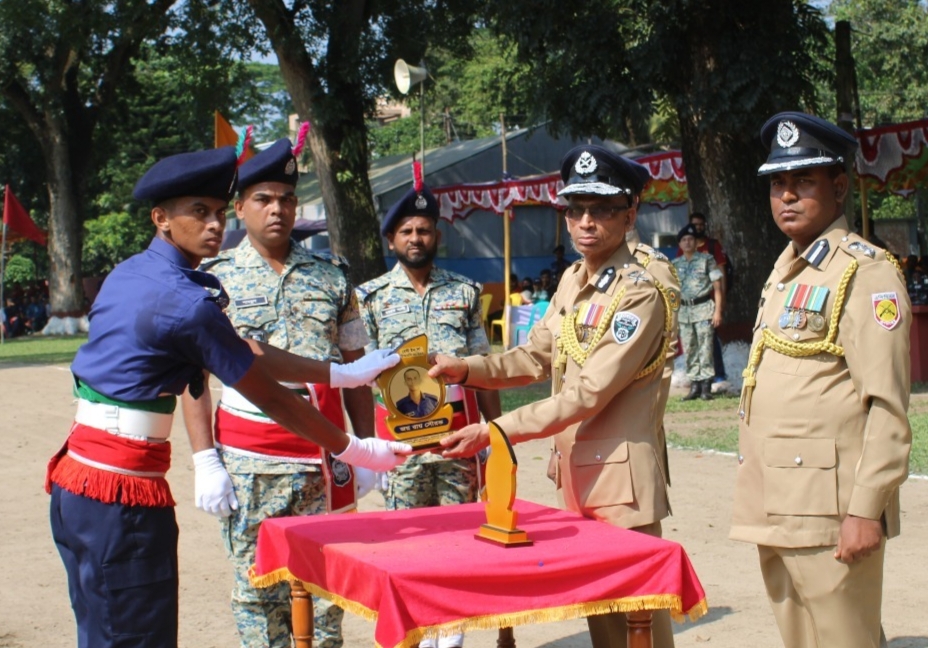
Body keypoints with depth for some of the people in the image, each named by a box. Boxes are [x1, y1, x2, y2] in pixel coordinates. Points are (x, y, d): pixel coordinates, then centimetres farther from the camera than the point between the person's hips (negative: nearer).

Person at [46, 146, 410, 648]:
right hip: (123, 493, -9)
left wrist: (343, 374, 14)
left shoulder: (129, 274, 11)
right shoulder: (187, 302, -17)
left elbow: (243, 352, 13)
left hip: (77, 477, 9)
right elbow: (270, 398, -8)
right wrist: (354, 451, 3)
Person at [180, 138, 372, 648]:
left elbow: (354, 367, 13)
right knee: (258, 591, 3)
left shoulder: (330, 276, 10)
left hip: (324, 454, 2)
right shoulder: (214, 277, 2)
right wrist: (205, 461, -9)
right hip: (250, 457, -2)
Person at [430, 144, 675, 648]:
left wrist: (493, 432, -22)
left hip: (620, 478, -8)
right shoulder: (571, 280, 9)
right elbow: (536, 357, 15)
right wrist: (468, 369, -2)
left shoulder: (639, 295, -17)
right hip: (575, 472, 8)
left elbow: (587, 395, -22)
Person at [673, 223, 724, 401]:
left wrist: (717, 311, -7)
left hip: (703, 308, -4)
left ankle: (706, 387, -3)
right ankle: (694, 386, 11)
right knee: (689, 350, 5)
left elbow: (717, 287, 0)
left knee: (705, 349, -6)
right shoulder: (675, 264, 13)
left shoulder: (706, 259, 2)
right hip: (683, 310, 4)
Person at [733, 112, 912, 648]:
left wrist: (866, 509, -19)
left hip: (829, 509, -8)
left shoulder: (866, 272, -10)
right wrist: (759, 502, 18)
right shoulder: (785, 269, 17)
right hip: (775, 509, 9)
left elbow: (888, 406, -15)